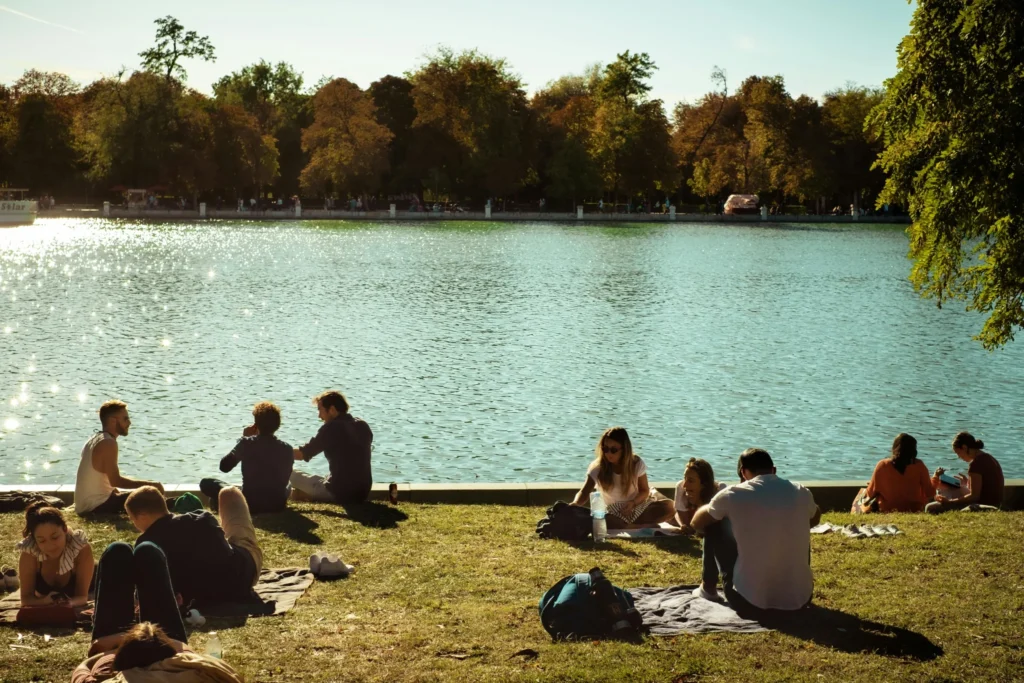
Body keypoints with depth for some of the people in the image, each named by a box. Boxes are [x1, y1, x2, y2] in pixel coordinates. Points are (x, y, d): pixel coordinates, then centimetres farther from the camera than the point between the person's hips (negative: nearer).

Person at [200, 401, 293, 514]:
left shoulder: (247, 443, -10)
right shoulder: (286, 449, -2)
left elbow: (224, 466, 3)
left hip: (250, 505, -2)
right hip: (278, 505, 2)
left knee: (205, 483, 16)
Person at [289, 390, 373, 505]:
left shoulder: (332, 428, -12)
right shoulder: (363, 426, 8)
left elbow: (302, 454, -11)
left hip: (339, 492, -7)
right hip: (363, 493, 7)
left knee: (293, 476, 10)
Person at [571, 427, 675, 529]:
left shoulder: (636, 463, -11)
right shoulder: (597, 467, -14)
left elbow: (645, 491, -2)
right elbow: (584, 492, -21)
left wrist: (633, 503, -23)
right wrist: (575, 504, -44)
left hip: (638, 505, 2)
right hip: (614, 514, -2)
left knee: (668, 507, -24)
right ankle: (644, 526, -24)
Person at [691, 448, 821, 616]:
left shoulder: (733, 495, -8)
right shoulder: (801, 493, 1)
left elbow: (696, 523, 13)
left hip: (751, 603, -3)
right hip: (800, 599, 3)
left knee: (714, 528, 16)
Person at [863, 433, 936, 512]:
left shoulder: (882, 465, -14)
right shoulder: (919, 466, -14)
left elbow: (871, 493, -6)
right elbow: (930, 494, -7)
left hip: (886, 511, -1)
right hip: (914, 511, 1)